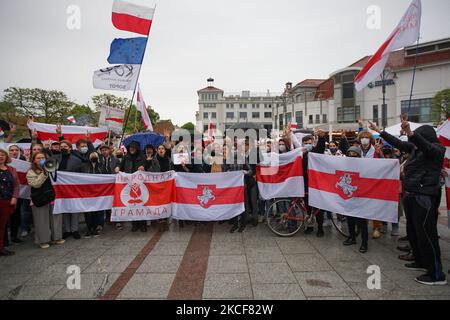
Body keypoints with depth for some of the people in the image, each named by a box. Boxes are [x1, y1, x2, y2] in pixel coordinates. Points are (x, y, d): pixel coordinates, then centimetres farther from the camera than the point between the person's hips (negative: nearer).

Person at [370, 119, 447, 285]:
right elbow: (398, 143, 20)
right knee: (412, 231, 16)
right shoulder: (415, 148, 11)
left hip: (425, 197, -8)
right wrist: (379, 131, 23)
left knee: (426, 234, -7)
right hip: (411, 195, 8)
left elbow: (425, 146, -28)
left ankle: (437, 275, 1)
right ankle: (421, 261, 33)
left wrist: (410, 133, -46)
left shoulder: (437, 149, -8)